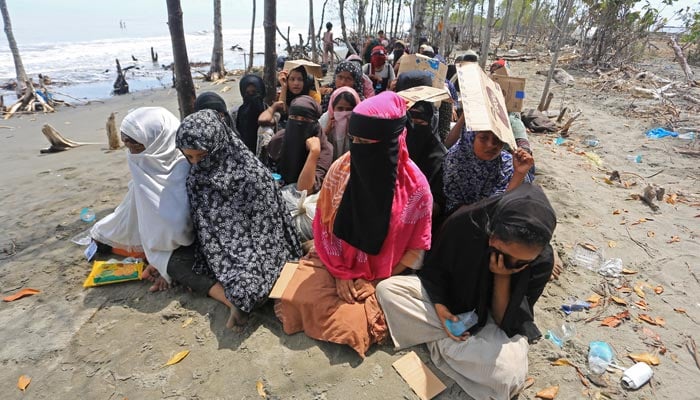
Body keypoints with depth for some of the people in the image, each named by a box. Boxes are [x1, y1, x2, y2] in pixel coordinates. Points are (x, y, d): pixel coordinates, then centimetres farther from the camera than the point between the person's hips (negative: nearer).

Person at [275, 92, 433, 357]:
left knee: (354, 319, -19)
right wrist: (341, 273, -9)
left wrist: (376, 281, -11)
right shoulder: (341, 170, -11)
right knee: (299, 298, -17)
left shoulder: (414, 185, -17)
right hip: (338, 262, 2)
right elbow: (325, 225, -3)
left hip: (386, 272, -2)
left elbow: (417, 247, -9)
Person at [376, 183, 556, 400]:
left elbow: (508, 324, -19)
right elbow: (434, 269, -7)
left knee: (508, 375, -33)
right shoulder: (463, 223, -27)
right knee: (387, 289, -18)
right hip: (448, 299, 2)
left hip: (490, 321, -2)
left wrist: (502, 277, -33)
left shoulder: (542, 261, -25)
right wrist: (439, 307, -23)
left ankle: (439, 341, -9)